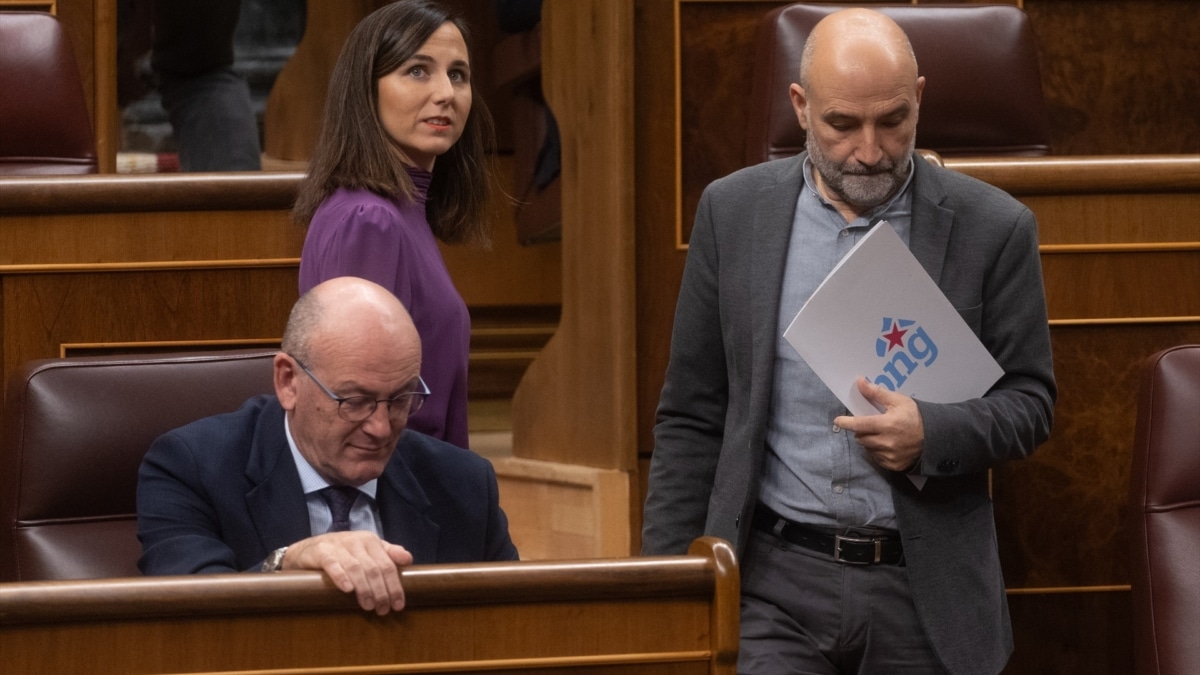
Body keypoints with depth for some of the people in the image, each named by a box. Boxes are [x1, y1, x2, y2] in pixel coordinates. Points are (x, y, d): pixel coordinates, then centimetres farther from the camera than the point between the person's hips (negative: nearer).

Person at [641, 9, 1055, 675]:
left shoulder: (992, 228, -1)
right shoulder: (734, 212, 4)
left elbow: (1028, 402, 4)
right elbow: (691, 417, 8)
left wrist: (932, 434, -17)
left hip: (926, 594, 0)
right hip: (776, 585, 0)